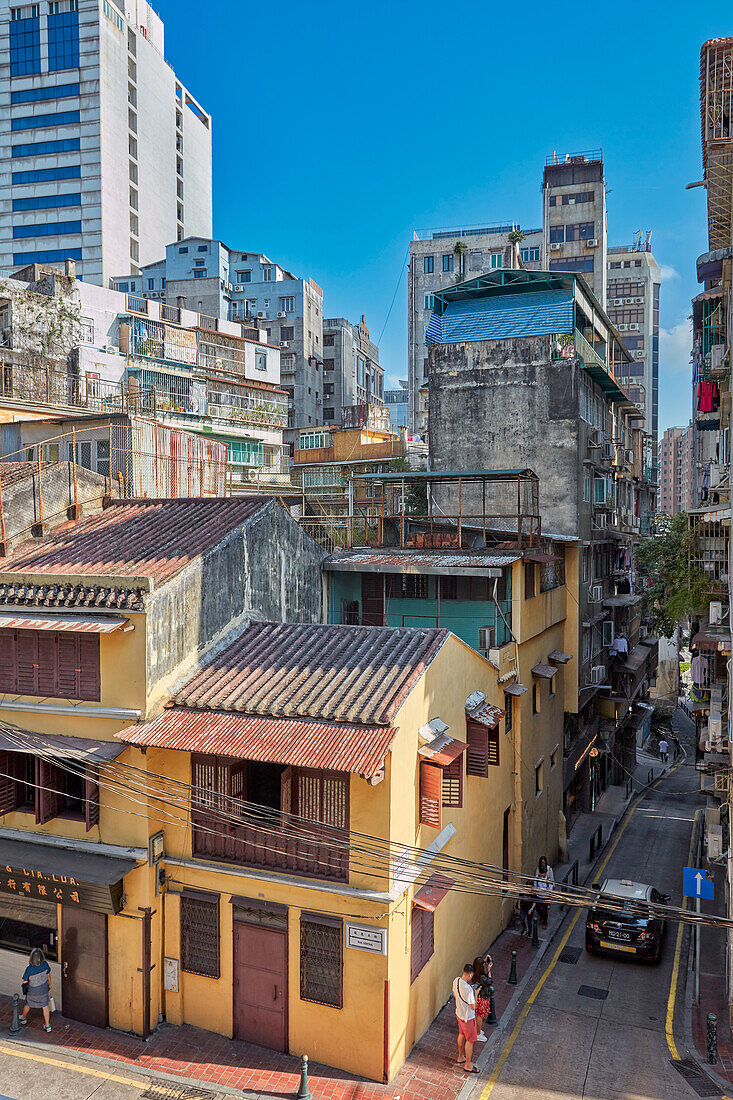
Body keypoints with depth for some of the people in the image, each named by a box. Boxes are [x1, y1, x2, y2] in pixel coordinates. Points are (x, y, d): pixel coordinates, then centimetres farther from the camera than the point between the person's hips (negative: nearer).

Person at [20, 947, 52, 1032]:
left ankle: (23, 1018, 57)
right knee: (45, 1006, 22)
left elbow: (25, 982, -20)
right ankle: (47, 1026, 33)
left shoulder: (29, 969, -37)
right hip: (44, 988, 2)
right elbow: (48, 975, -8)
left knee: (28, 1004, 30)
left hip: (33, 991, -2)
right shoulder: (45, 964, -27)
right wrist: (49, 984, 11)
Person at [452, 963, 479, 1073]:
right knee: (470, 1040, 11)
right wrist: (475, 993, -17)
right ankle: (468, 1065, 26)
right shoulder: (468, 989, -37)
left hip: (459, 1013, 8)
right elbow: (473, 1007, -27)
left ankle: (461, 1057, 46)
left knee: (461, 1035, 27)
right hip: (468, 1017, -8)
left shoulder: (456, 980, -12)